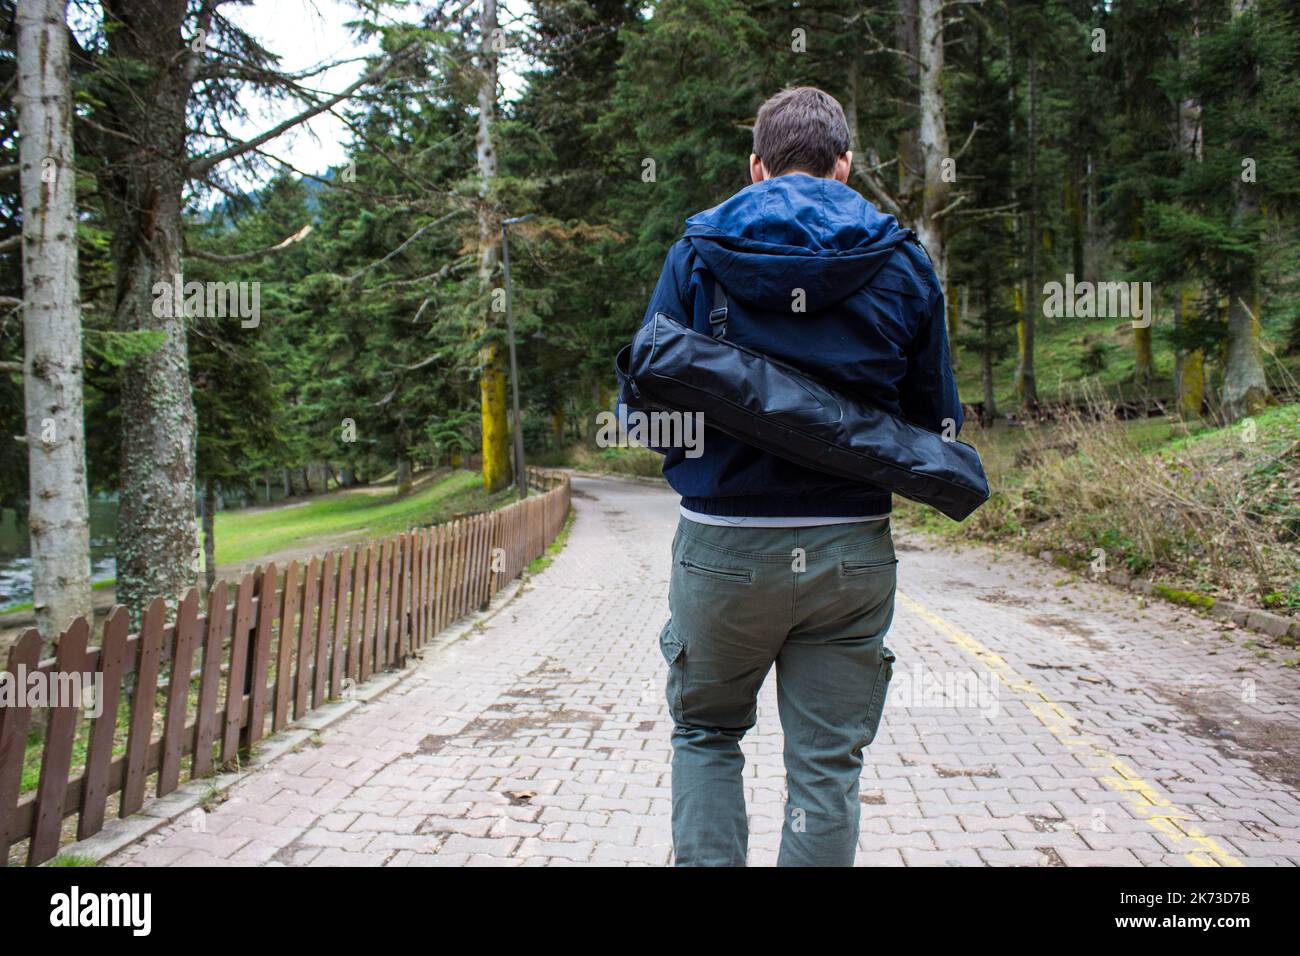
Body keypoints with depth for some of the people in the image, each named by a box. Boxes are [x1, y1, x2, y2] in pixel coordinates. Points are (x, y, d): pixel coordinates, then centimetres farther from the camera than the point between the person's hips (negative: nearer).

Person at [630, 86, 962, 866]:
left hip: (724, 546, -1)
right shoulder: (905, 262, 5)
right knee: (827, 763, 12)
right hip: (851, 552, 1)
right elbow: (936, 424, 7)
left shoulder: (698, 252, 1)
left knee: (706, 734, 20)